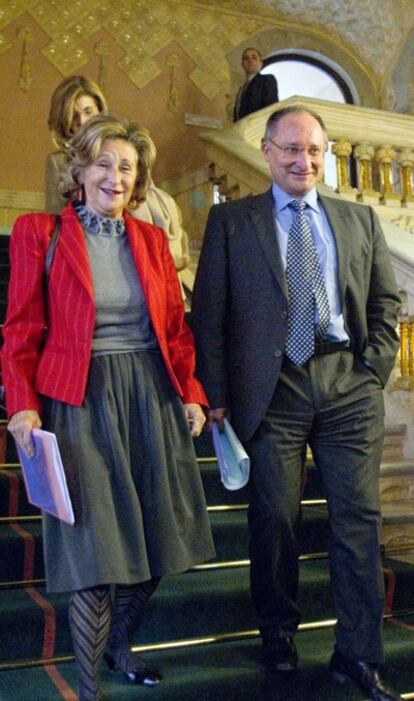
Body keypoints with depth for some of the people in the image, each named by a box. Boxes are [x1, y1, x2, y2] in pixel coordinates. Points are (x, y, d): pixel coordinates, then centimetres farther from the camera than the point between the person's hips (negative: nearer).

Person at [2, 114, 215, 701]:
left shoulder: (151, 239, 11)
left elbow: (176, 327, 11)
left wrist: (190, 393, 1)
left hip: (151, 397, 5)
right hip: (81, 401, -4)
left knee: (152, 540, 11)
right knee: (93, 547, -1)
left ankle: (120, 644, 36)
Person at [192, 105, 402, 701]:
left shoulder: (361, 220, 15)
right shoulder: (231, 221, 7)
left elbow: (385, 303, 16)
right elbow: (209, 313, 2)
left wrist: (374, 368, 2)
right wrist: (216, 396, -5)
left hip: (349, 387, 2)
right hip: (272, 389, -2)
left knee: (359, 519, 3)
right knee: (274, 519, 5)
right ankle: (278, 632, 28)